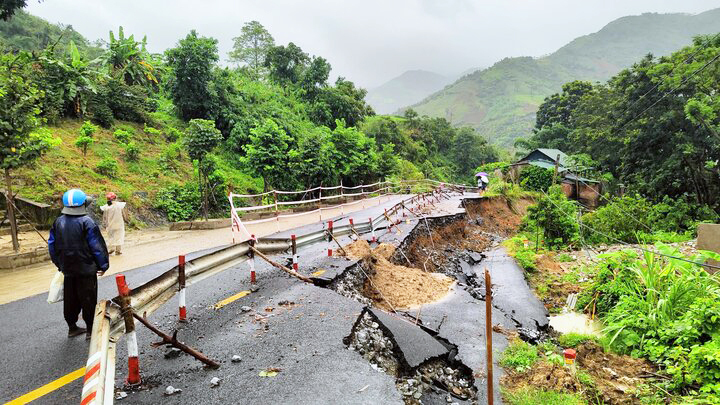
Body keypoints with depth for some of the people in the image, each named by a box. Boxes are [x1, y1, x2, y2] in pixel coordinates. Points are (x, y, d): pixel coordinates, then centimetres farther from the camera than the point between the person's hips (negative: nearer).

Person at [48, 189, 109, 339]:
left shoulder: (58, 222, 2)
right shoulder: (87, 222, -16)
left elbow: (52, 246, 11)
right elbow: (98, 246, -15)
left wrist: (60, 264, 21)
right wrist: (103, 265, -3)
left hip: (67, 270, 6)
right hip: (86, 270, -6)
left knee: (70, 299, 17)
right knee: (88, 299, 4)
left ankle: (72, 327, 29)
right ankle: (90, 329, 12)